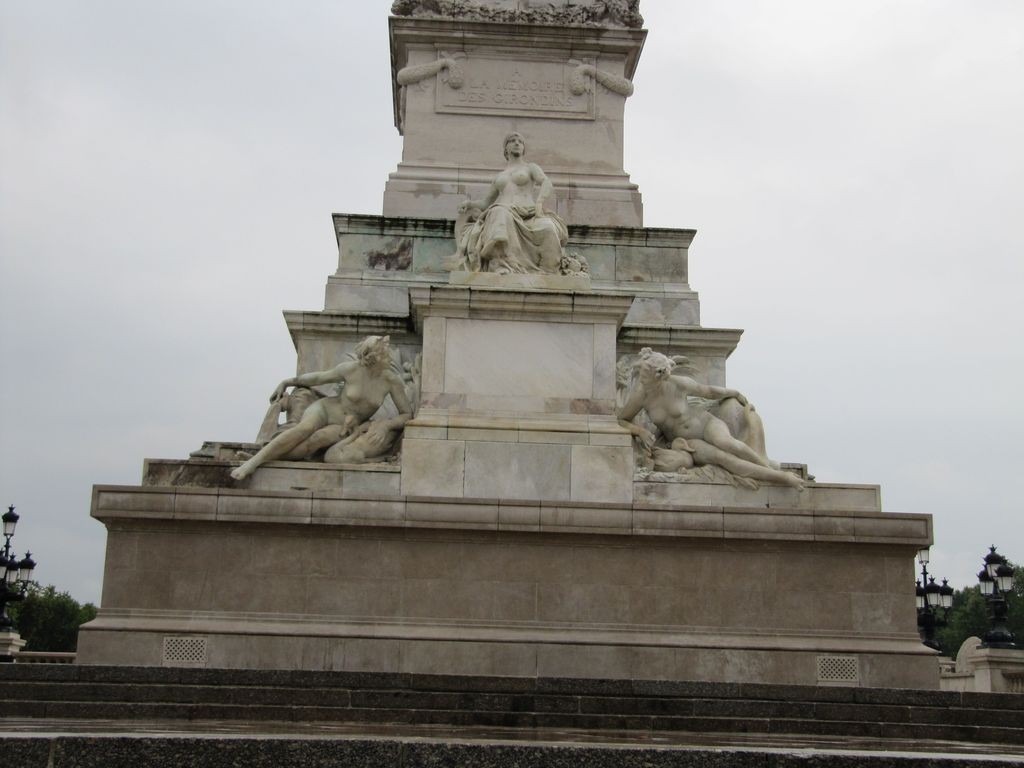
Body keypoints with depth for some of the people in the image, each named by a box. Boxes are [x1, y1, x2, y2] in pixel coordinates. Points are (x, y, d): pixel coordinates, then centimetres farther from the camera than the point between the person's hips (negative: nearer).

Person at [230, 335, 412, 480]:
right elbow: (319, 377, 4)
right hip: (325, 408, -1)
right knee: (305, 428, -37)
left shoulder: (392, 381, -11)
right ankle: (252, 462, -43)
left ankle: (262, 458, -39)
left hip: (346, 427, 1)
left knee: (316, 440, -34)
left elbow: (407, 414, -3)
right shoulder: (351, 369, -13)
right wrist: (286, 383, 14)